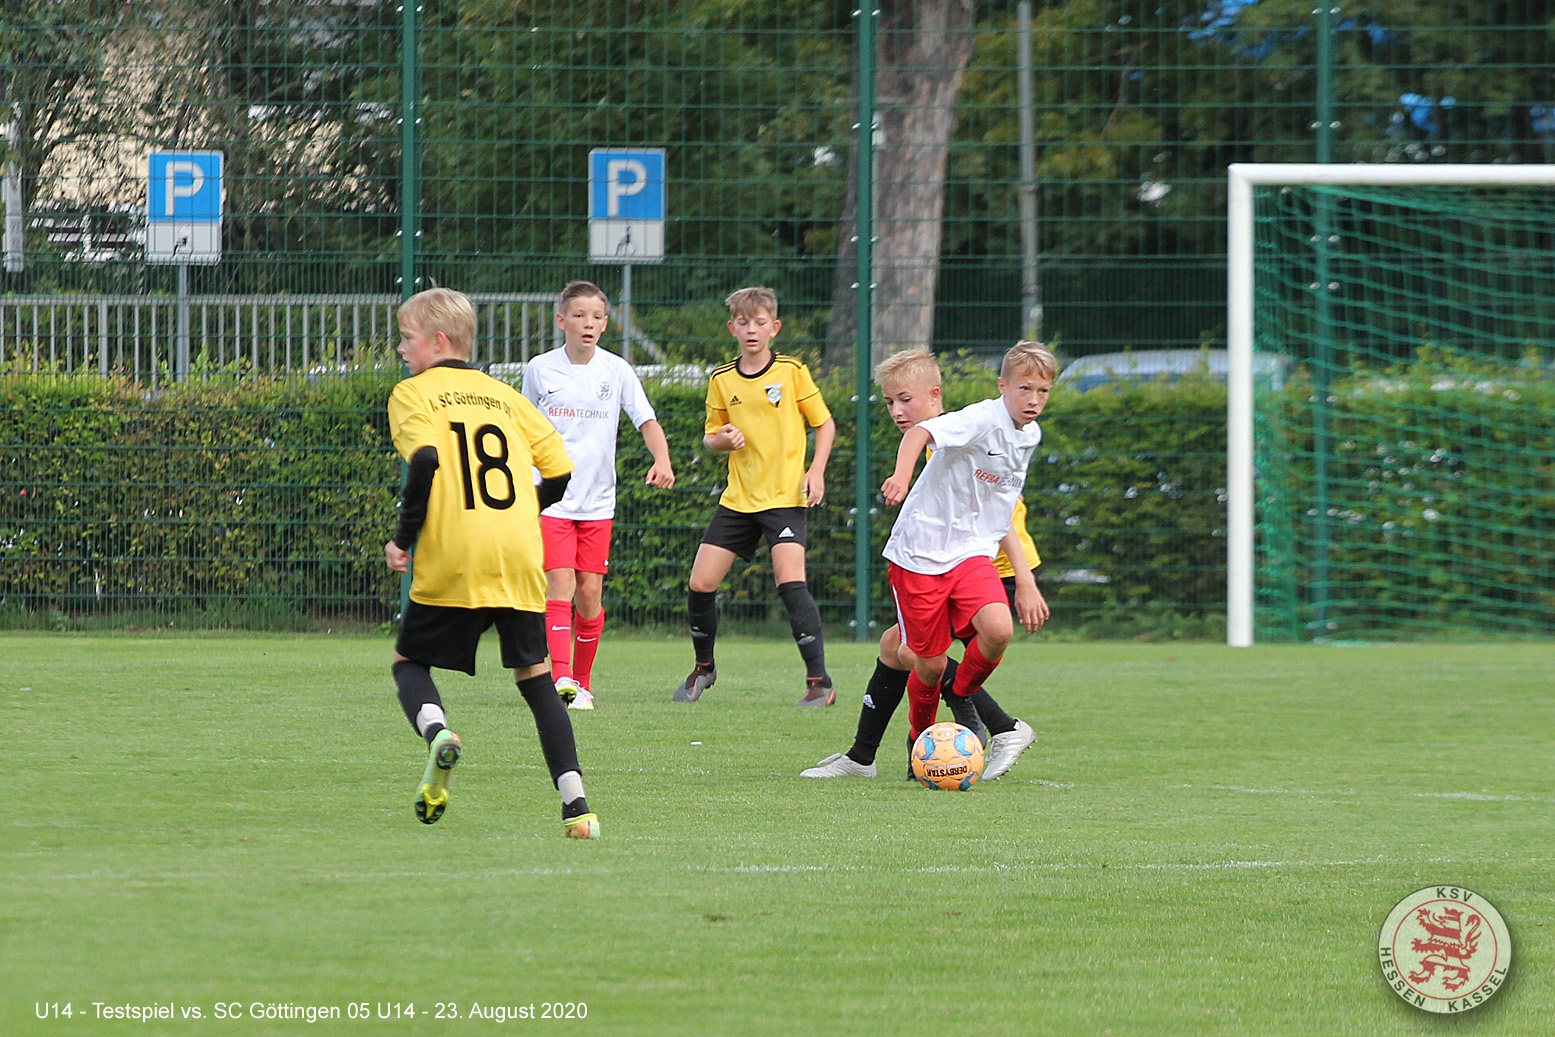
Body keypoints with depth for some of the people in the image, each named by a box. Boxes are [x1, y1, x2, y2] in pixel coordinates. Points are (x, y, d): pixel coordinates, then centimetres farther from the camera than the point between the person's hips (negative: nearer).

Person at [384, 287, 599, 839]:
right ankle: (575, 802, -3)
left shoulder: (412, 393, 4)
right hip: (520, 558, 4)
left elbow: (425, 458, -14)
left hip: (452, 561, -3)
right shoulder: (505, 396, 18)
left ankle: (437, 731, -19)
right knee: (534, 674, 10)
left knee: (410, 662, 14)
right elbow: (559, 471, 11)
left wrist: (404, 537, -5)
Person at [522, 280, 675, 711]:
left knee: (589, 593, 1)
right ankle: (562, 680, -22)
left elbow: (647, 421, -4)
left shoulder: (617, 371, 1)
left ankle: (582, 682, 15)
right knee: (560, 586, -15)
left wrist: (662, 459, -23)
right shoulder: (539, 370, 2)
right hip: (550, 497, -1)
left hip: (597, 501, 1)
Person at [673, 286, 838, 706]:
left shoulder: (792, 371, -3)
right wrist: (722, 440, -8)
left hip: (784, 496, -4)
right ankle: (703, 668, 24)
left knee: (790, 582, -20)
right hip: (737, 498, 4)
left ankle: (819, 681, -15)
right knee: (700, 583, 0)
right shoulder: (722, 381, 6)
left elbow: (825, 423, 5)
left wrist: (816, 471, -8)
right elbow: (710, 438, 15)